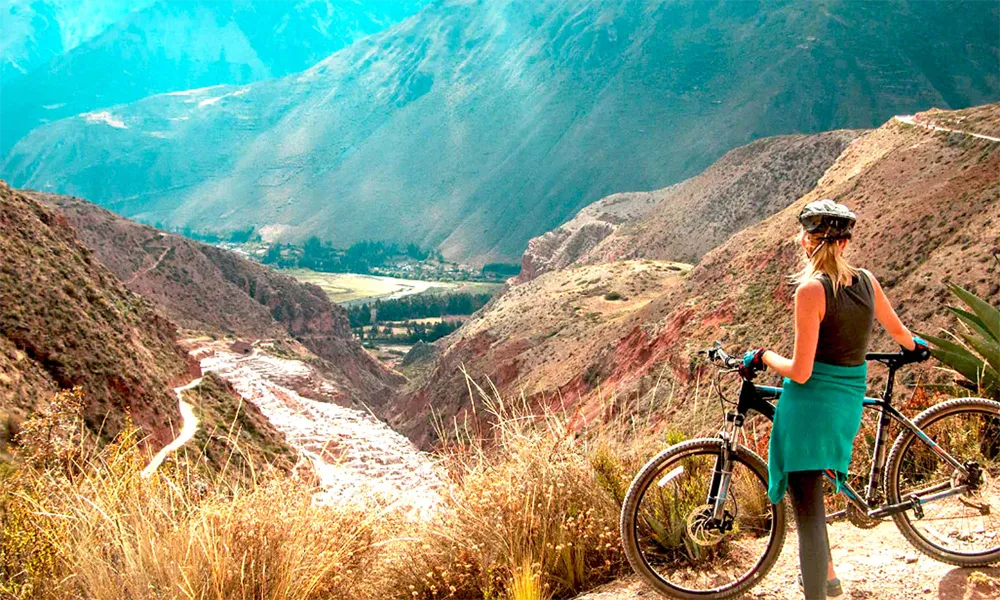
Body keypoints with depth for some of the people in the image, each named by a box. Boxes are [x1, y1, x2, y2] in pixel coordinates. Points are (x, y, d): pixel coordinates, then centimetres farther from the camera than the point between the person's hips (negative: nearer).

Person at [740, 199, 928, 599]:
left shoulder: (812, 289, -17)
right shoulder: (866, 282, 2)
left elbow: (800, 371, -19)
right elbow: (899, 332, 21)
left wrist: (763, 356, -1)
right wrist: (914, 346, 44)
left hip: (810, 402, -7)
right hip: (850, 402, 8)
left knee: (808, 513, -1)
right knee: (810, 496, 29)